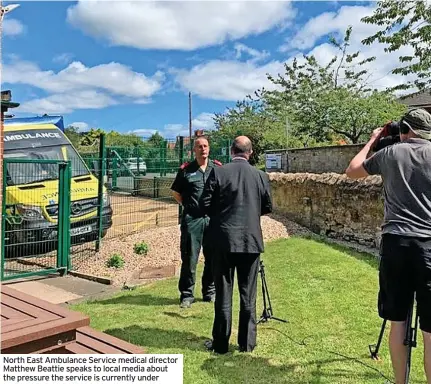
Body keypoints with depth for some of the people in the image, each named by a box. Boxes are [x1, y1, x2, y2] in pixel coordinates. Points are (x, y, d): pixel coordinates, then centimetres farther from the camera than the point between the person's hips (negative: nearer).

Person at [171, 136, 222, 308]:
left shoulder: (218, 168, 7)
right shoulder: (185, 170, 3)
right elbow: (176, 192, 13)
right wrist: (188, 205, 5)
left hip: (214, 218, 2)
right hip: (192, 219, -2)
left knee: (213, 257, 10)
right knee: (189, 258, 1)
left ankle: (210, 291, 25)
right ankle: (187, 294, 12)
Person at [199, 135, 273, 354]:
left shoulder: (218, 172, -7)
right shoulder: (261, 176, -1)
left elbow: (205, 204, -6)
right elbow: (268, 208, 7)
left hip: (223, 240, -1)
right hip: (251, 240, 2)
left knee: (223, 293, 7)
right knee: (248, 295, 11)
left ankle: (220, 343, 16)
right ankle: (247, 342, 20)